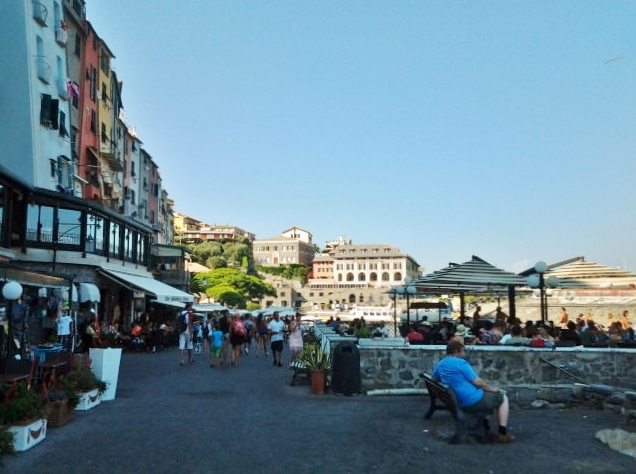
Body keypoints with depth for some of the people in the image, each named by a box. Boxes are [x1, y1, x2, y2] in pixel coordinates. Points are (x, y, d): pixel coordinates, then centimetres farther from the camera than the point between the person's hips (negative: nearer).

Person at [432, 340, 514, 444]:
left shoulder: (439, 365, 6)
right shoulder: (460, 363, -17)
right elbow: (477, 382, -16)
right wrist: (493, 389, 2)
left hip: (459, 404, 8)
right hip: (474, 402, -8)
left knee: (485, 395, 35)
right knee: (503, 397, 14)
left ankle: (486, 430, 33)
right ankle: (503, 434, 9)